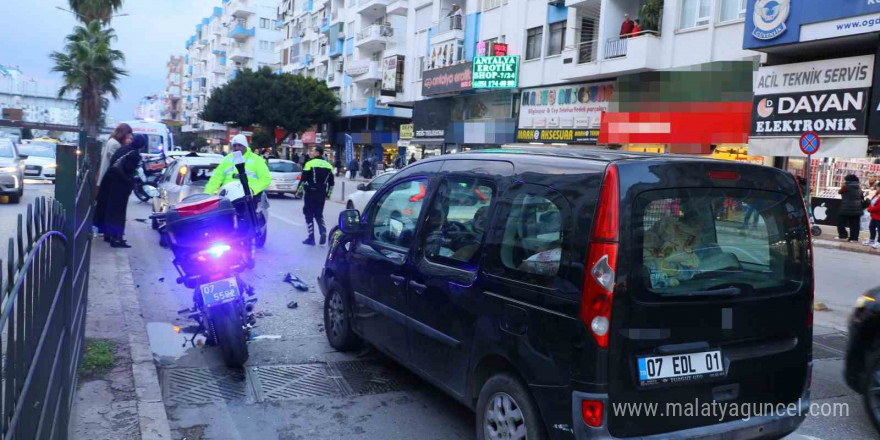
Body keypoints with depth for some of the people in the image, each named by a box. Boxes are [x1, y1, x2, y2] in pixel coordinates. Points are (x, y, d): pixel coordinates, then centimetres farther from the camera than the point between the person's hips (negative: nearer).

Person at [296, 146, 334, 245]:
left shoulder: (310, 163, -7)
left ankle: (311, 238, 2)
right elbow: (332, 182, 12)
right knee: (319, 215, 16)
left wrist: (299, 190, -1)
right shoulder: (328, 165, 10)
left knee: (309, 215, 3)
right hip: (321, 194, 5)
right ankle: (323, 231, -7)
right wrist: (328, 194, 20)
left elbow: (303, 179, -11)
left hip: (310, 192, -5)